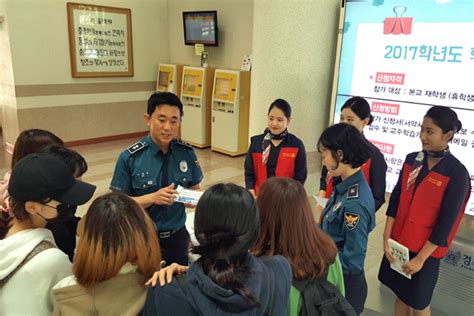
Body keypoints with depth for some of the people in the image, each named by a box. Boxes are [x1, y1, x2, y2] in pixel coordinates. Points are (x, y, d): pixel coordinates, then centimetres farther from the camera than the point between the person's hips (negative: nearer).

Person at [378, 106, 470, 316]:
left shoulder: (457, 174, -16)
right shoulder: (412, 160, -1)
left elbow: (446, 222, -15)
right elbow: (395, 200, 1)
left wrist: (421, 258, -13)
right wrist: (386, 239, -4)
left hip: (426, 250, -4)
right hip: (398, 243, 4)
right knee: (400, 295, 18)